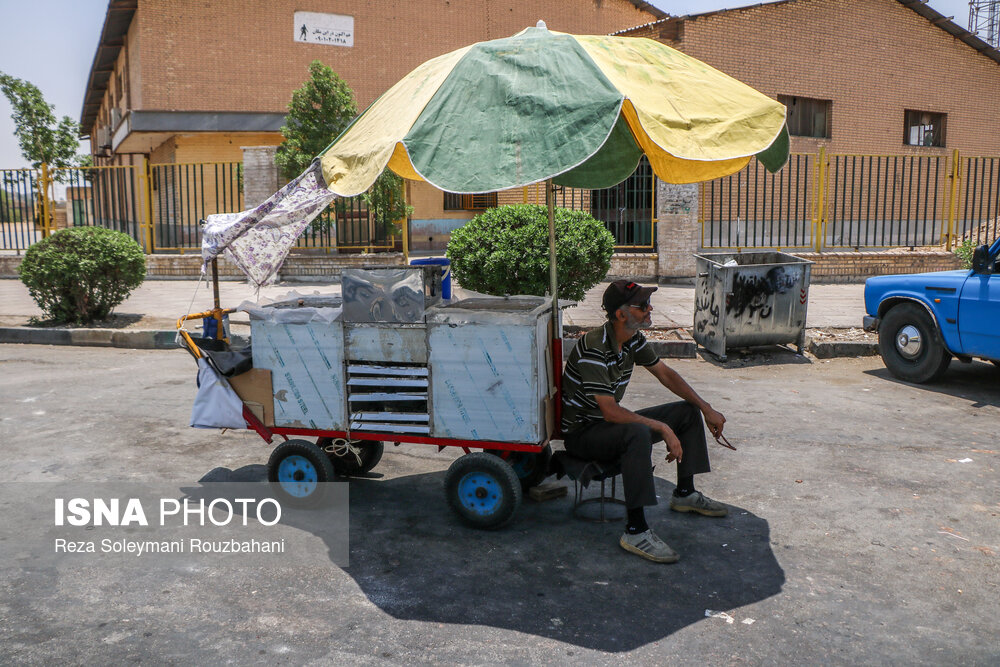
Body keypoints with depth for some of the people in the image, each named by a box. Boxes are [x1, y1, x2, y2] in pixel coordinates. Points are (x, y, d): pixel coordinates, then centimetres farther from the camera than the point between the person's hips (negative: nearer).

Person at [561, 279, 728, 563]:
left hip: (611, 422, 10)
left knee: (688, 411, 10)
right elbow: (610, 412, -32)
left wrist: (707, 409, 6)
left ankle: (685, 493, 20)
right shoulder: (594, 347, -28)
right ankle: (635, 531, -34)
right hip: (582, 433, -9)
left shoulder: (633, 339, -1)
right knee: (638, 434, -39)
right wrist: (663, 428, -30)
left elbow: (665, 374, 12)